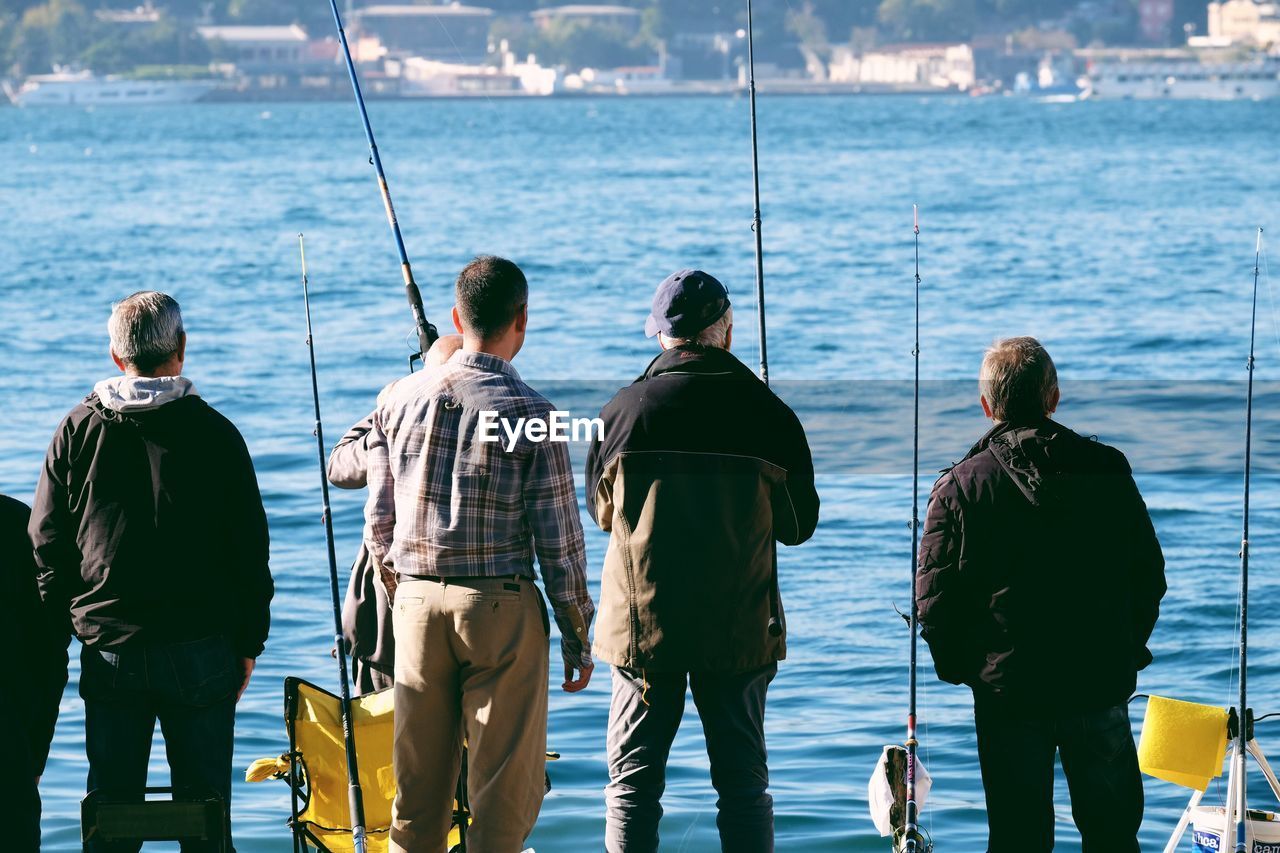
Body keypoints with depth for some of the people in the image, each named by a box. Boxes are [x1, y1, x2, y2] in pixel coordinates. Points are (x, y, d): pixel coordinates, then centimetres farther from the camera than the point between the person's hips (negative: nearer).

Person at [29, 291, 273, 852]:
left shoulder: (78, 431, 1)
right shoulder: (213, 432, -4)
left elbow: (48, 545, 4)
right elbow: (249, 549, -2)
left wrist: (66, 626, 12)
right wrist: (249, 642, 7)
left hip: (107, 648, 2)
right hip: (200, 649, -2)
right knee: (205, 808, 4)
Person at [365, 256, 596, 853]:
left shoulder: (402, 400, 3)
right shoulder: (529, 412, -9)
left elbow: (379, 522, 8)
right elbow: (559, 540, -7)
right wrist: (577, 637, 2)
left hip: (418, 602, 4)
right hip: (503, 605, -4)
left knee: (419, 782, 12)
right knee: (505, 789, 2)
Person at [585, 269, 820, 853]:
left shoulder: (623, 411, -6)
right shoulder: (767, 413, -6)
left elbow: (602, 513, 9)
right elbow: (799, 525, 4)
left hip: (642, 626, 0)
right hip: (739, 629, 0)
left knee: (632, 782, 7)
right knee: (744, 782, 8)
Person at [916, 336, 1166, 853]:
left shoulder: (961, 487, -7)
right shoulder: (1108, 470, 0)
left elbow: (936, 598, -8)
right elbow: (1149, 575, 5)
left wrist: (961, 670, 8)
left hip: (1008, 693, -2)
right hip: (1103, 688, 2)